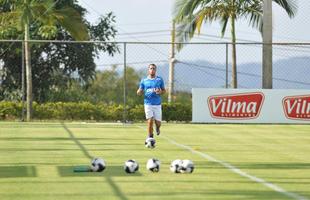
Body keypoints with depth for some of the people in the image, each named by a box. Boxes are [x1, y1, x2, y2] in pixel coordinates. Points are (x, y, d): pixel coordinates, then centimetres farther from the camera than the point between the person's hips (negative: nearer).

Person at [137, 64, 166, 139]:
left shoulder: (159, 79, 6)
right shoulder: (144, 80, 7)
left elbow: (164, 90, 12)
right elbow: (139, 92, 9)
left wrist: (160, 92, -11)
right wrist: (139, 92, -16)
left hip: (157, 104, 1)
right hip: (148, 104, -1)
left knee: (158, 122, 2)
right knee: (150, 121, -11)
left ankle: (157, 128, 39)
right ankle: (150, 138, 2)